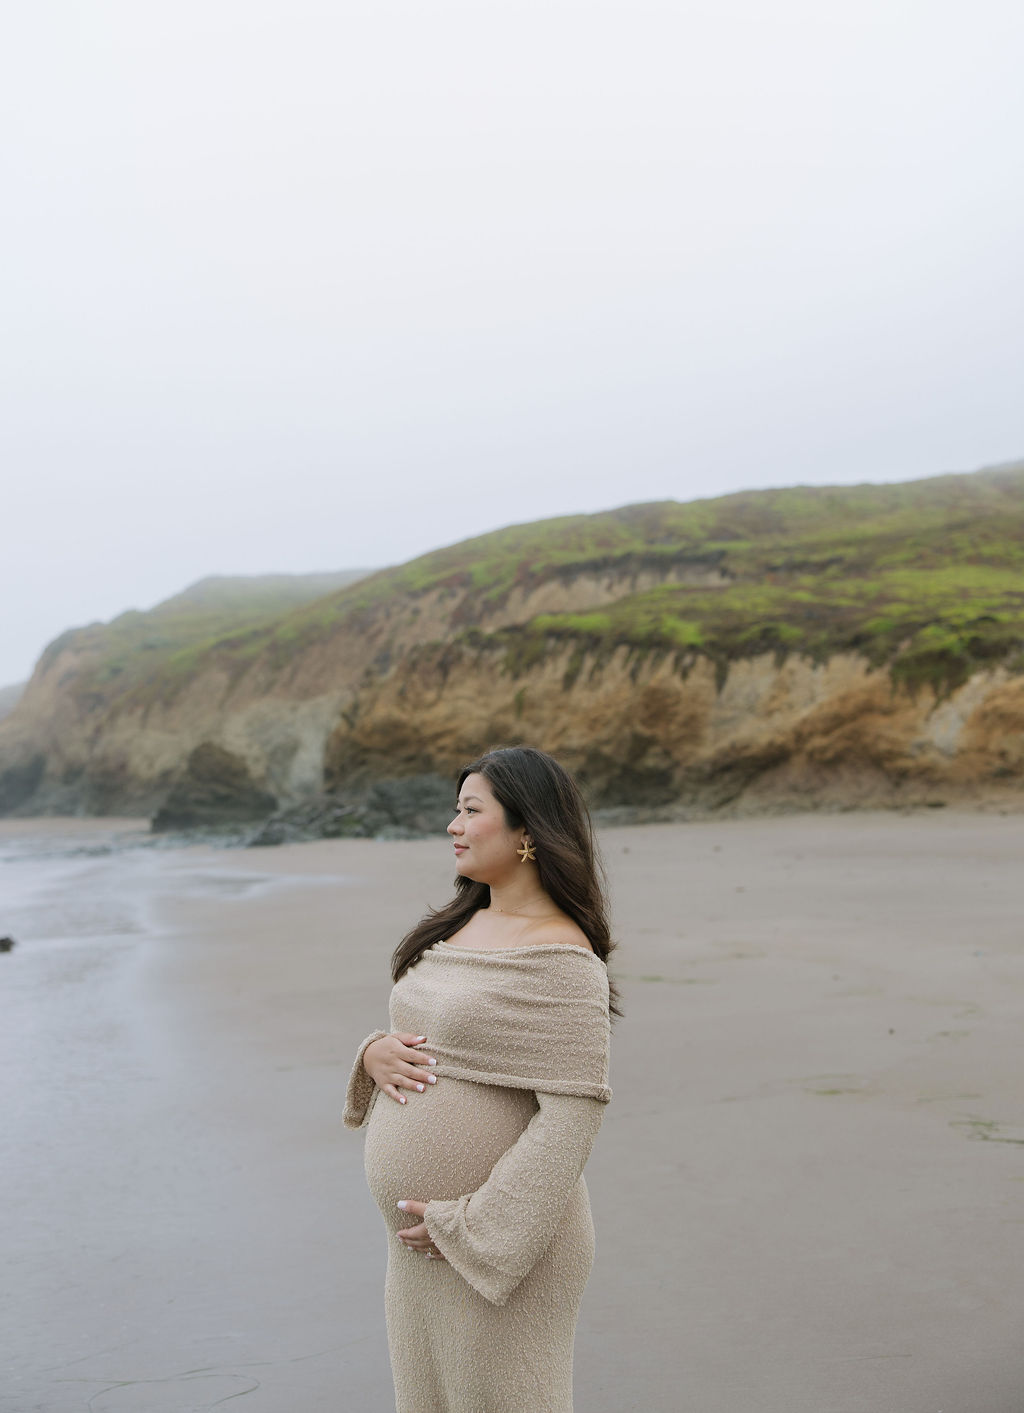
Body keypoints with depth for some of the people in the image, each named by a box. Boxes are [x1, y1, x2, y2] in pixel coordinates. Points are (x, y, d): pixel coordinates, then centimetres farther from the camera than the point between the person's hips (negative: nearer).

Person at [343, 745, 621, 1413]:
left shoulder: (560, 959, -17)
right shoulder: (457, 927, 9)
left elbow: (573, 1116, -20)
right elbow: (421, 1040, 17)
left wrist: (474, 1226, -18)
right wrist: (376, 1053, -5)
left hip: (505, 1246, -8)